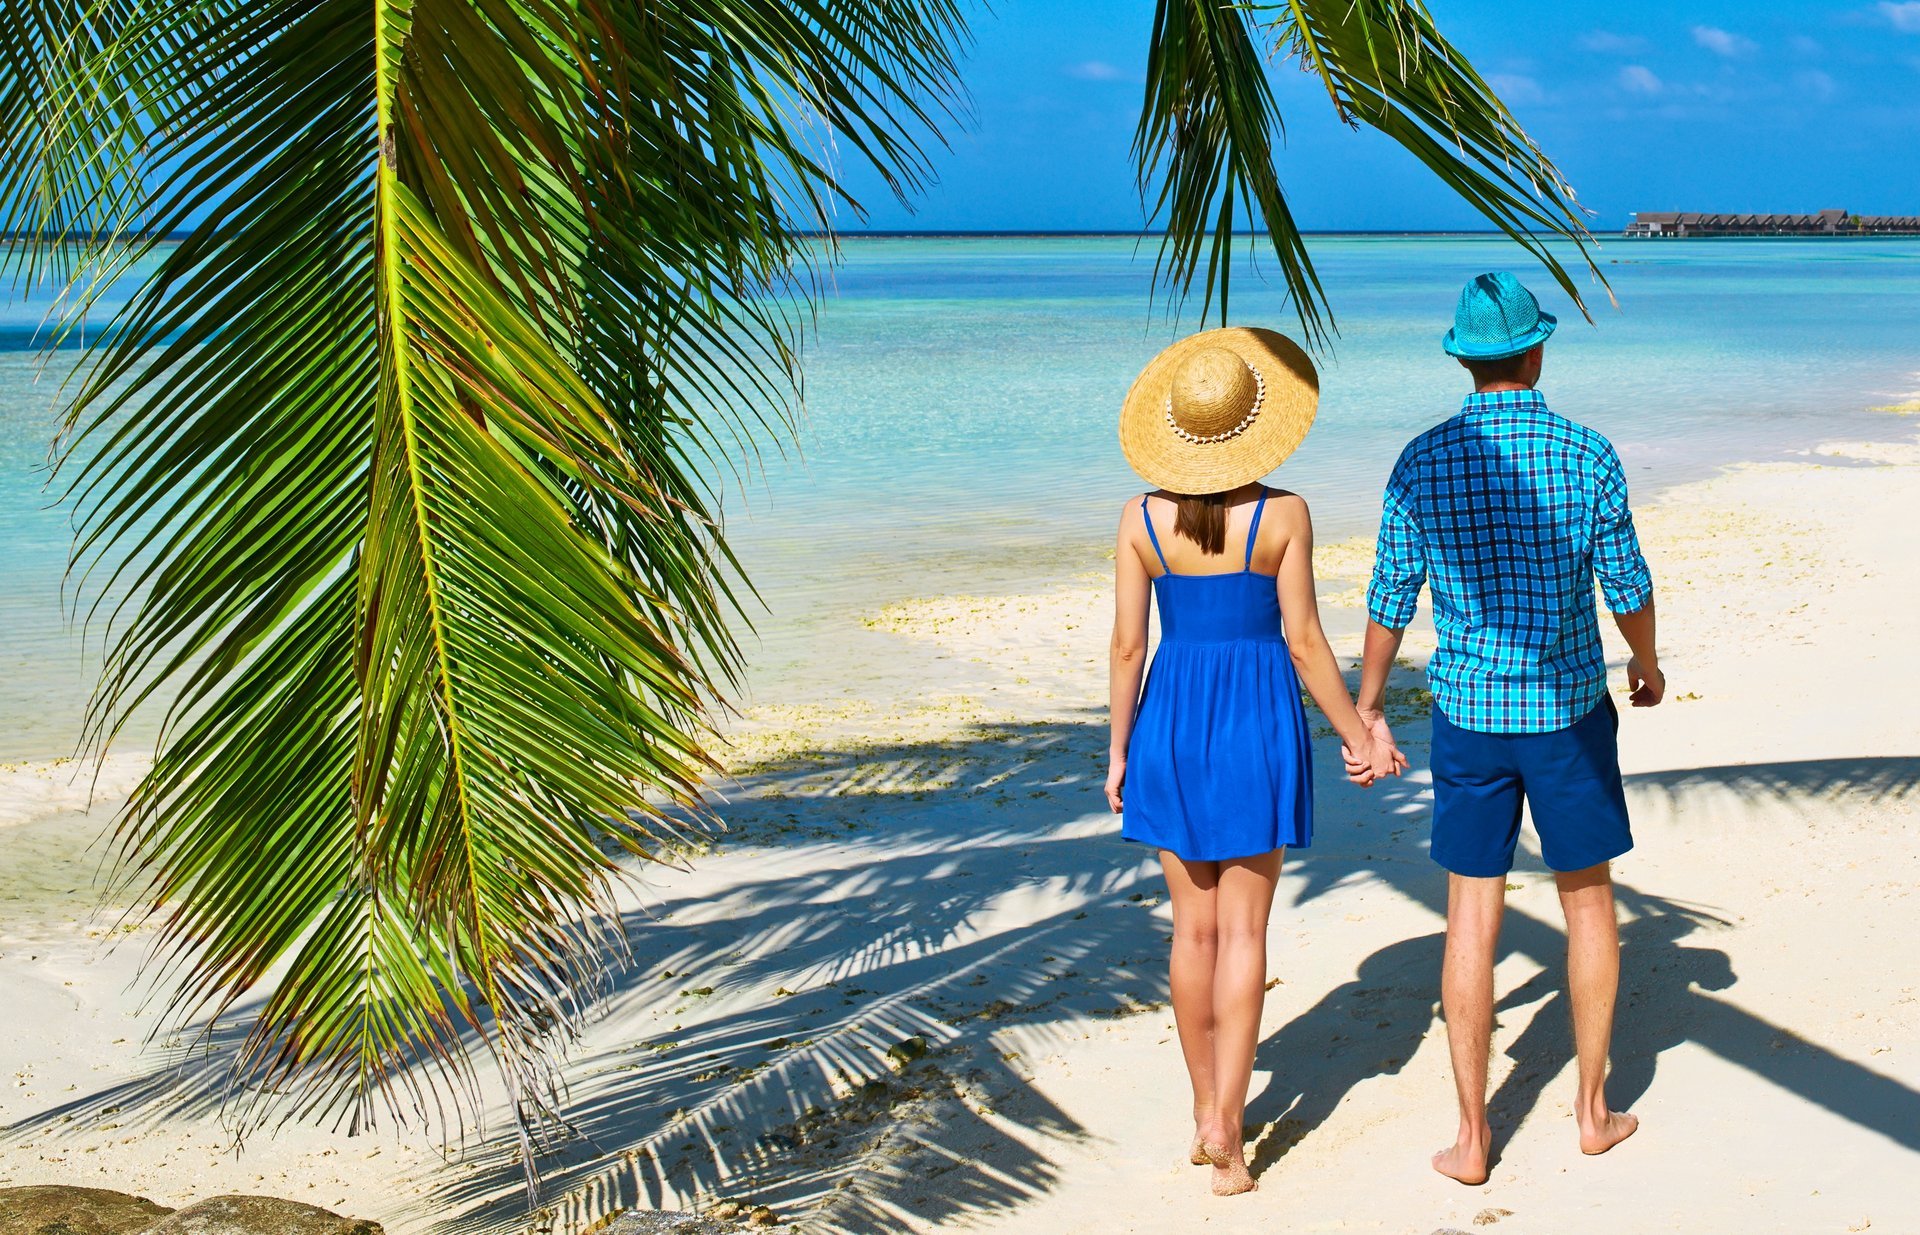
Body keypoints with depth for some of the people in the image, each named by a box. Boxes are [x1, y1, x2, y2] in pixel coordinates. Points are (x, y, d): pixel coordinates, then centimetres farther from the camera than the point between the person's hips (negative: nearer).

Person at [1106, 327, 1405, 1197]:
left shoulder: (1141, 519, -4)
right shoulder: (1282, 515, -10)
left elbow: (1127, 645, -2)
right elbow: (1303, 643, -9)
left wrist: (1120, 751, 8)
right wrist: (1357, 738, 2)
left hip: (1174, 719, 2)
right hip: (1256, 718, -2)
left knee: (1194, 925, 13)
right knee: (1243, 931, 3)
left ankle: (1205, 1112, 21)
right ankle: (1225, 1124, -2)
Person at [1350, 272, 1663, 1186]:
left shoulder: (1423, 461, -6)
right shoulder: (1588, 456, -8)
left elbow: (1391, 598, -1)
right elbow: (1627, 586, -2)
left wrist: (1368, 710, 10)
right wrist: (1646, 663, 19)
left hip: (1467, 710, 1)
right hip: (1569, 708, -1)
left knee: (1471, 918, 5)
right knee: (1588, 902, 15)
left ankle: (1473, 1137, 9)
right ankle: (1593, 1109, 24)